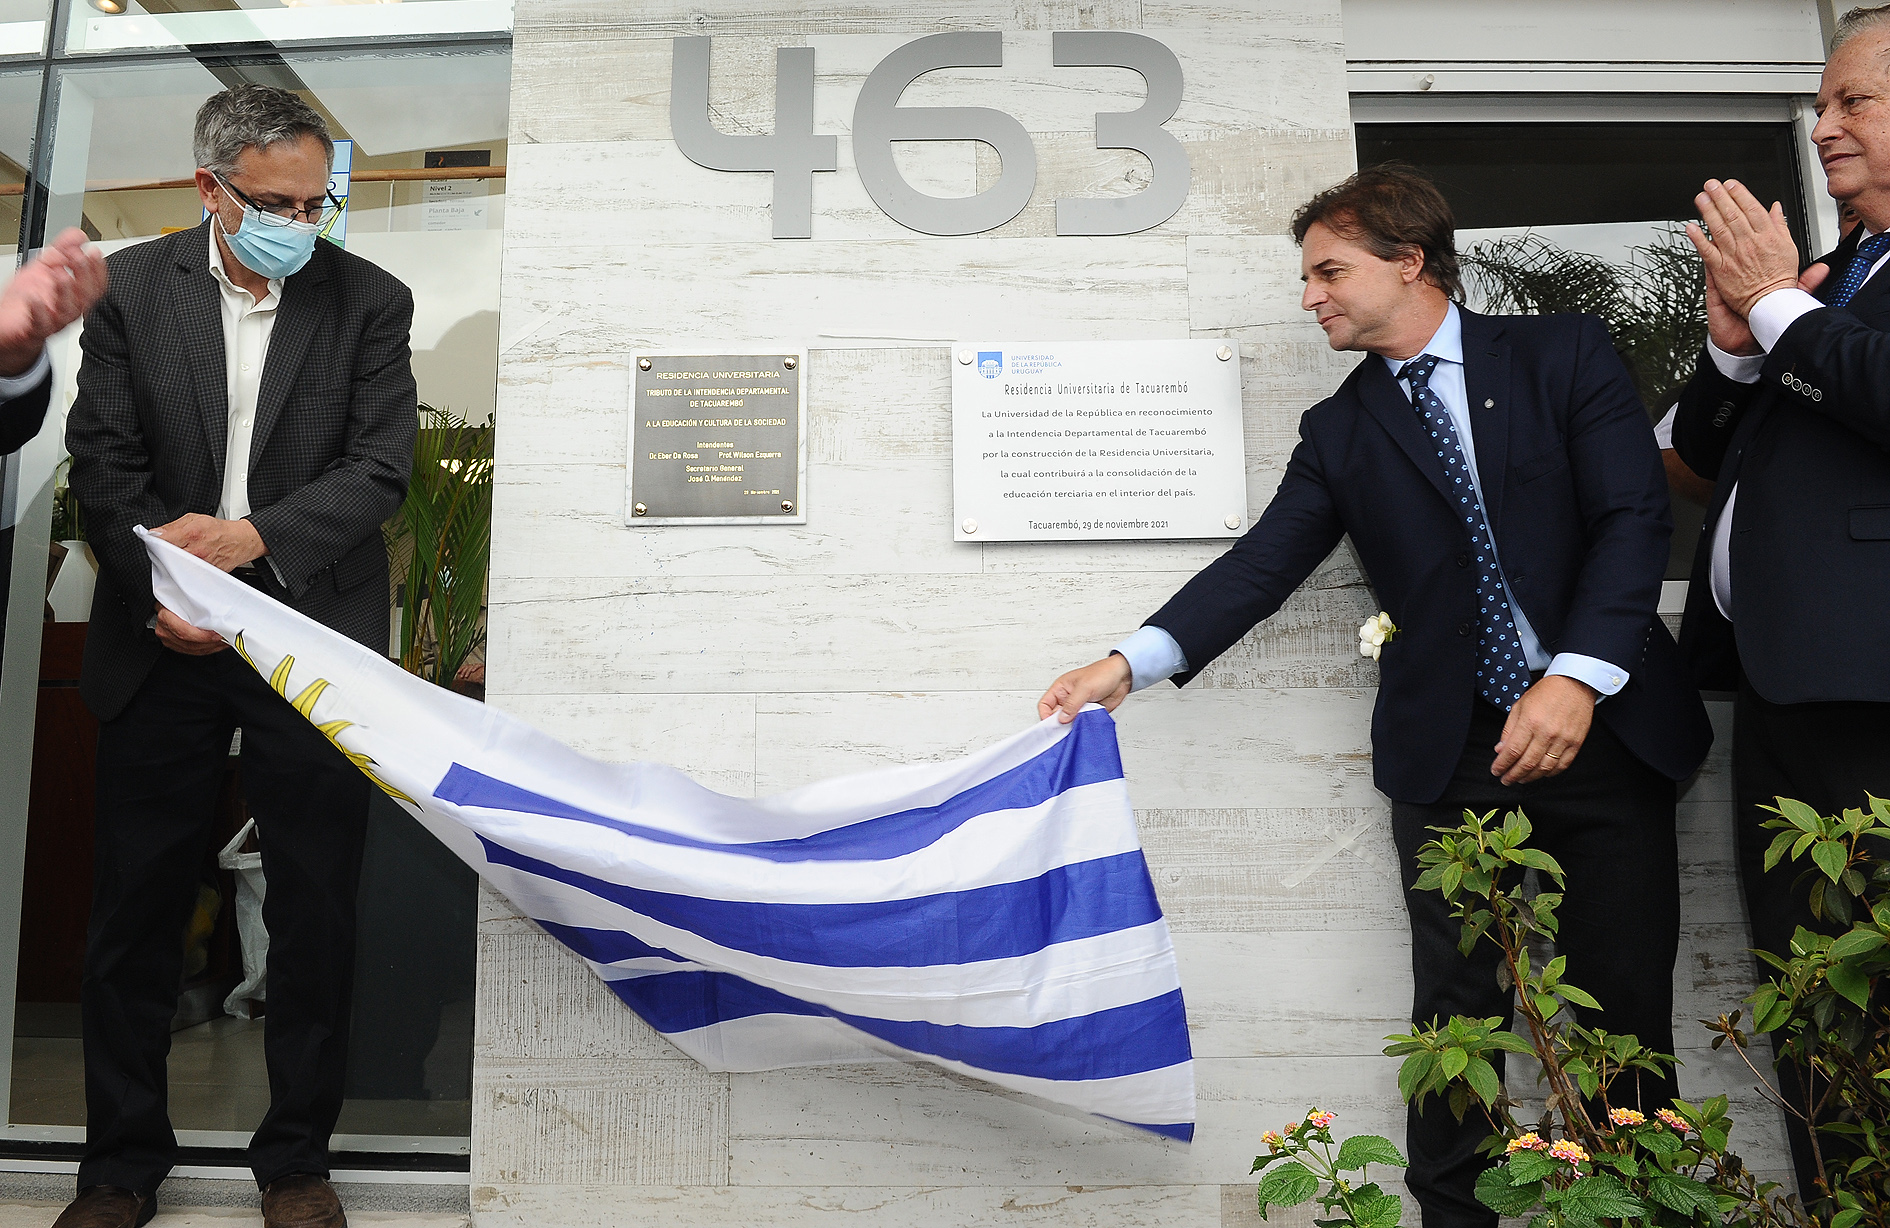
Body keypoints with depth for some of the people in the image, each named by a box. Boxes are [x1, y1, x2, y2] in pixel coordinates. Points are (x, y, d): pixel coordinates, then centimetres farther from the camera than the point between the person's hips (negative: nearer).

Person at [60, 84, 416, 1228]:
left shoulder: (370, 300, 0)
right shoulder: (131, 286, 4)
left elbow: (382, 465, -6)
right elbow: (103, 458, 1)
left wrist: (254, 534, -19)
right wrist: (158, 589, -13)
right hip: (162, 643, 2)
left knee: (316, 912, 5)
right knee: (137, 908, 10)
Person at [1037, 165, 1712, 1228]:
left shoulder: (1566, 354, 4)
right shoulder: (1340, 430, 9)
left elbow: (1636, 515, -5)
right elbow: (1263, 563, -1)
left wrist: (1578, 675, -19)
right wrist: (1132, 662, -15)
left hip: (1603, 728, -1)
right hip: (1451, 753, 1)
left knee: (1627, 1009, 6)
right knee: (1459, 1007, 4)